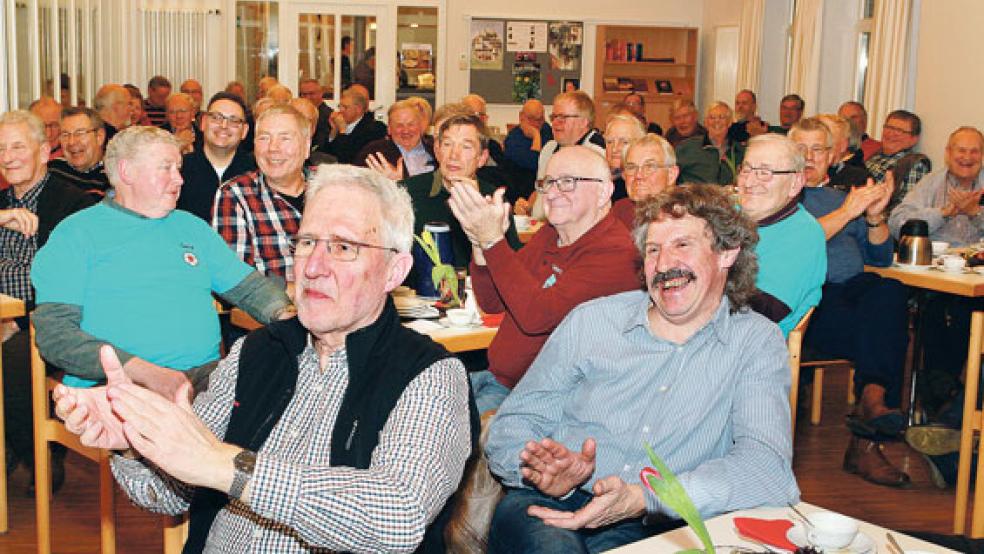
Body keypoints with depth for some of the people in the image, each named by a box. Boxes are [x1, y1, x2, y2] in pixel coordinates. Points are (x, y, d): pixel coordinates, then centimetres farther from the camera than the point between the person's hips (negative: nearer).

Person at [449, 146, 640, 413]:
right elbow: (491, 303, 12)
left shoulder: (615, 253, -17)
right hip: (495, 376, 8)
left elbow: (536, 316, -28)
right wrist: (480, 243, -6)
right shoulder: (548, 235, 11)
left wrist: (493, 240, -26)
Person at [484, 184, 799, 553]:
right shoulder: (590, 321, 10)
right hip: (549, 510, 0)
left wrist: (642, 499, -26)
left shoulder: (756, 343, 4)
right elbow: (514, 423, 9)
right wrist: (545, 468, -16)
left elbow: (768, 469, -12)